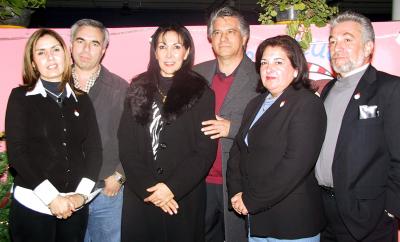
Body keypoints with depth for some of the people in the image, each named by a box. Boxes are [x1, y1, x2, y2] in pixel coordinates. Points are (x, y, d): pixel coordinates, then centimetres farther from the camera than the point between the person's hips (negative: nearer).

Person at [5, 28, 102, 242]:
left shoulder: (82, 100, 7)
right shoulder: (20, 97, -1)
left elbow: (94, 149, 3)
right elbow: (16, 153, -9)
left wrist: (81, 194, -10)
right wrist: (51, 197, -14)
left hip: (76, 207, 3)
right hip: (32, 207, -2)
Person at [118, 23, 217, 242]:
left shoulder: (201, 93, 0)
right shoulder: (138, 89, 6)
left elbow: (206, 150, -4)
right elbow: (126, 146, 2)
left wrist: (172, 187, -12)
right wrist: (148, 187, -9)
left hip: (184, 199, -1)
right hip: (140, 197, 2)